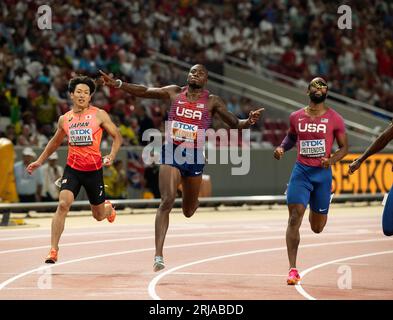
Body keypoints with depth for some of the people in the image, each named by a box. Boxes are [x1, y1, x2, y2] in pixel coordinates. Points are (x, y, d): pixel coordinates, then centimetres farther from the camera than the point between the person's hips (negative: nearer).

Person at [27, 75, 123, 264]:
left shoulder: (99, 115, -3)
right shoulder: (65, 119, 6)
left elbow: (117, 137, 1)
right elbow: (55, 142, 24)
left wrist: (112, 156, -16)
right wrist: (40, 161, 24)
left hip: (94, 169, -1)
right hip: (72, 168, 1)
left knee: (99, 215, 12)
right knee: (63, 204, -22)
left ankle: (108, 208, 53)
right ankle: (53, 250, -20)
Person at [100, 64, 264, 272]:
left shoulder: (212, 101, 1)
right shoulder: (174, 93, 5)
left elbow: (235, 124, 0)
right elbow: (144, 91, 8)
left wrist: (249, 122, -21)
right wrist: (118, 84, -2)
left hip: (194, 156, 1)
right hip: (171, 153, -1)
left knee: (188, 211, 13)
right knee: (167, 201, -18)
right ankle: (158, 256, -21)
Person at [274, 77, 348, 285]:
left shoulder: (334, 119, -3)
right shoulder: (296, 117, 4)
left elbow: (344, 147, 3)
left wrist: (331, 160, -15)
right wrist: (282, 148, 2)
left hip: (322, 174, -1)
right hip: (301, 171, 1)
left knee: (317, 228, 10)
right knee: (294, 218, -15)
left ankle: (316, 213, 51)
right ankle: (292, 269, -12)